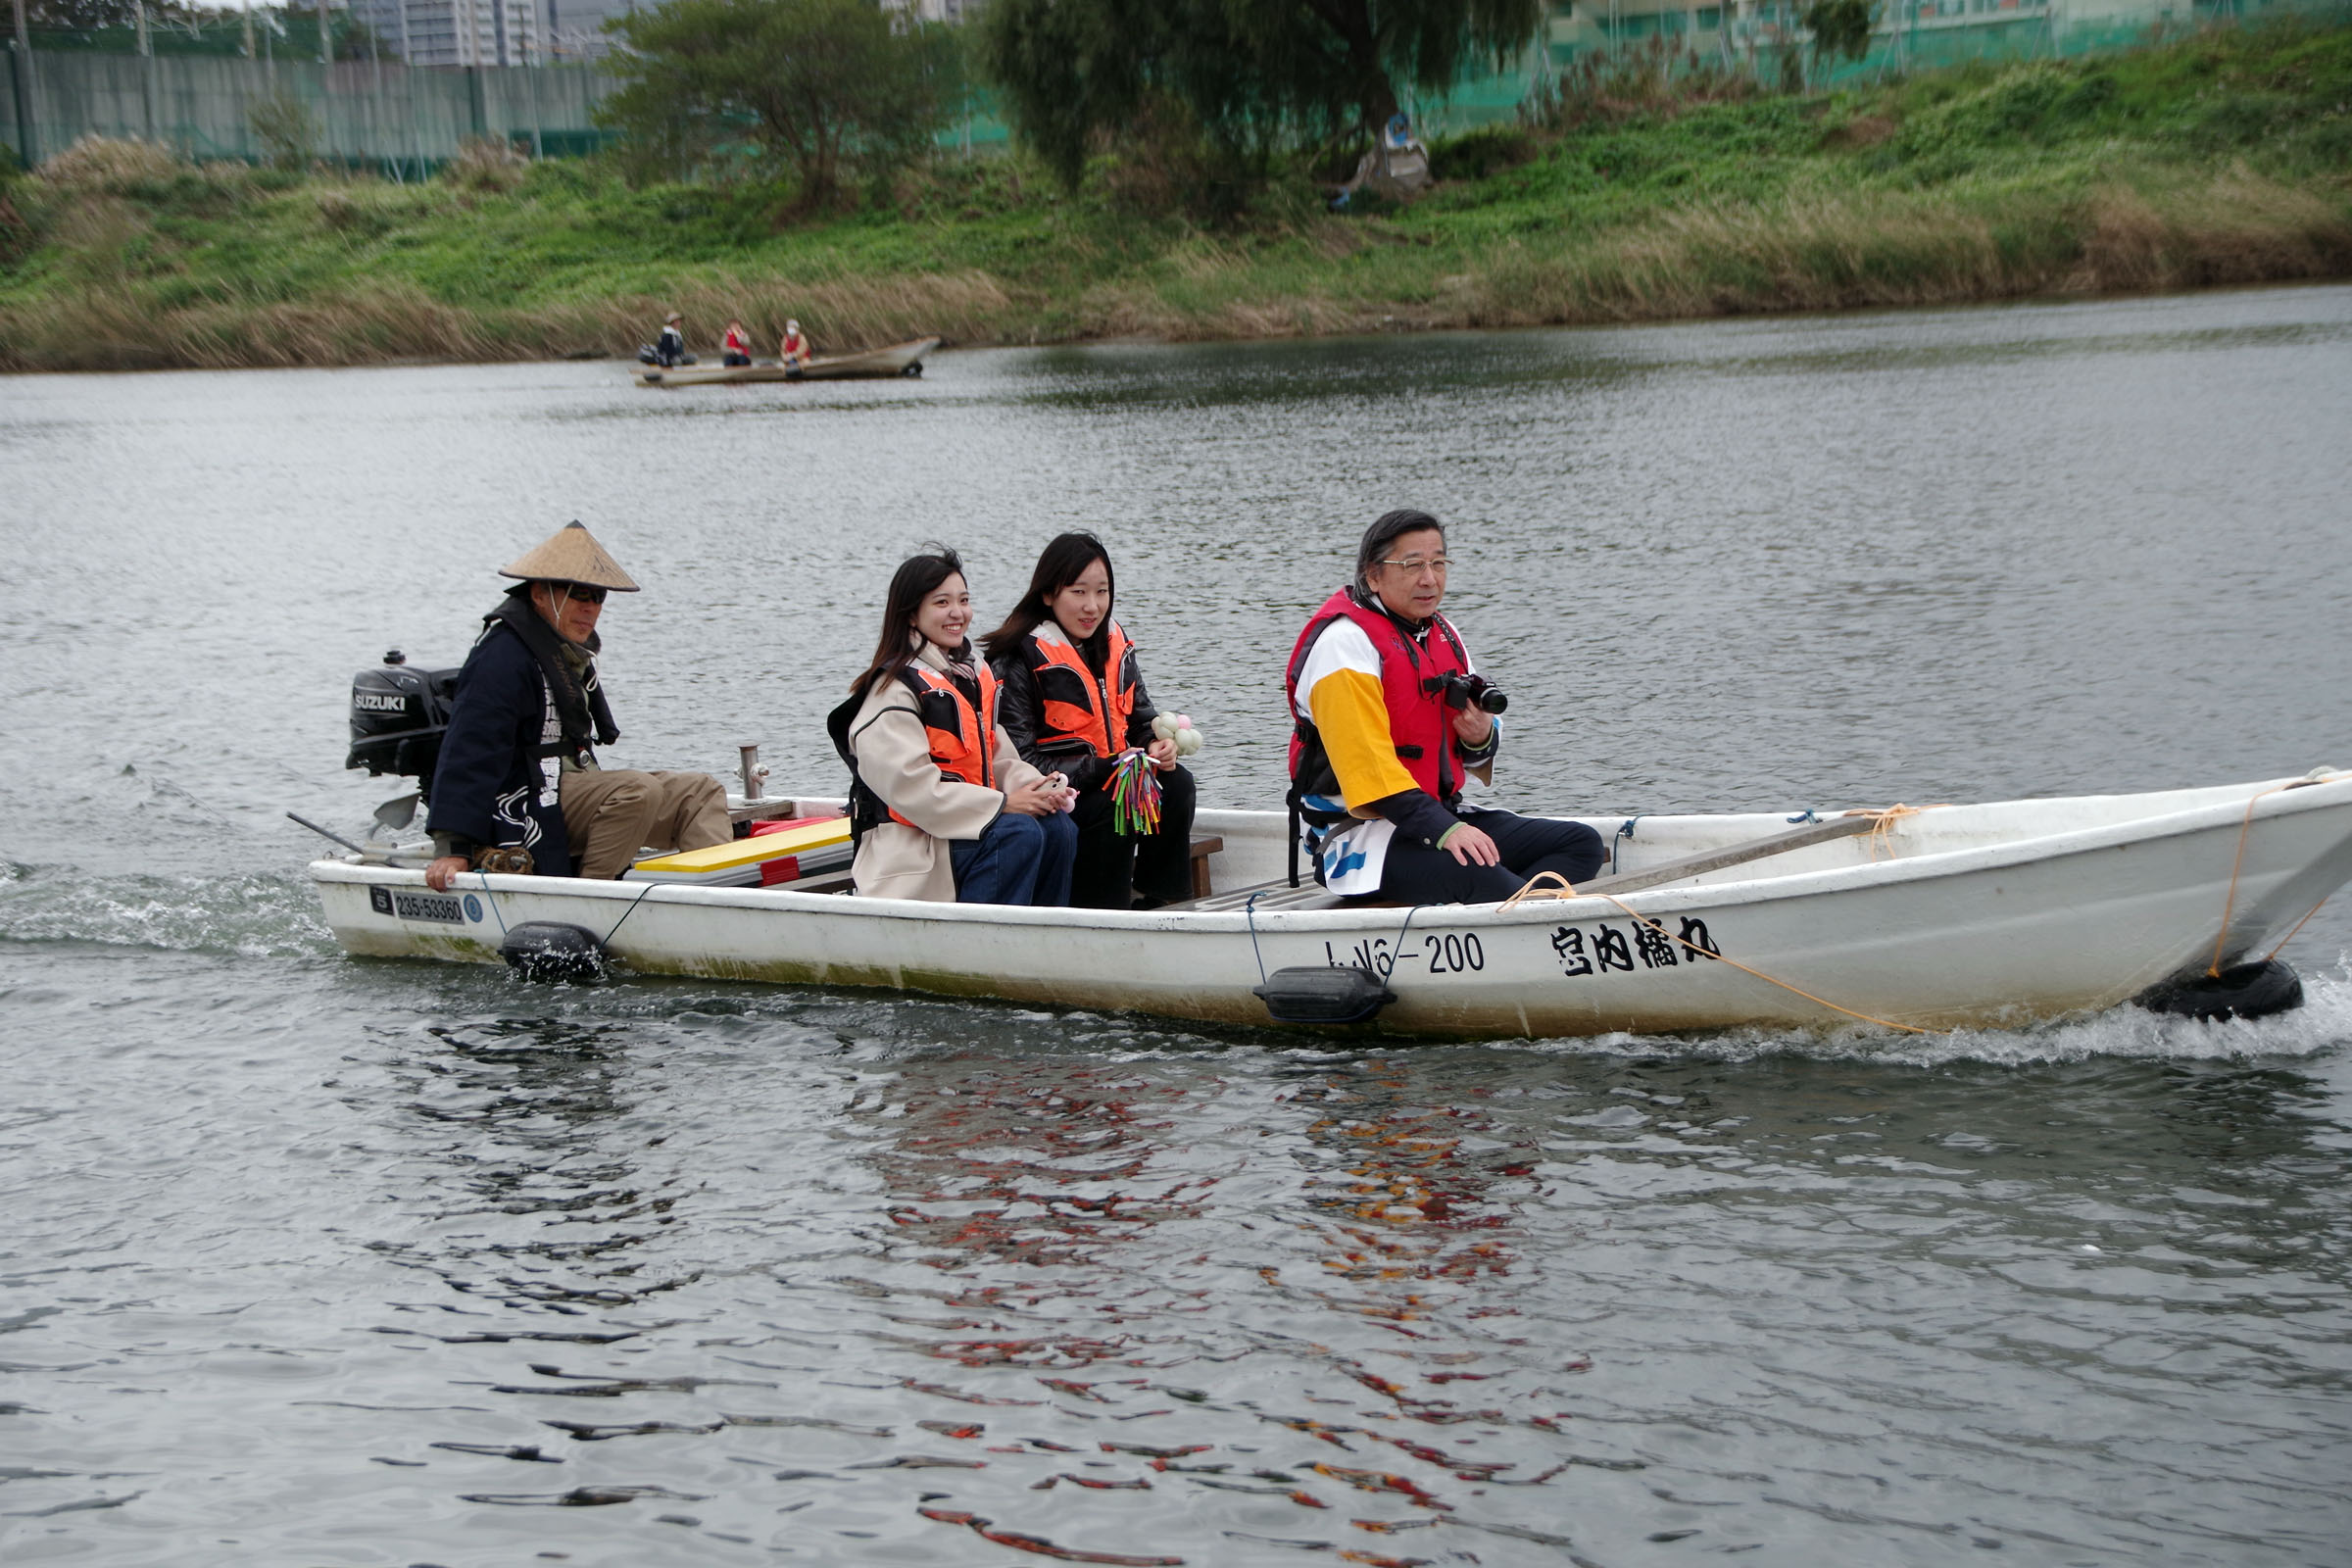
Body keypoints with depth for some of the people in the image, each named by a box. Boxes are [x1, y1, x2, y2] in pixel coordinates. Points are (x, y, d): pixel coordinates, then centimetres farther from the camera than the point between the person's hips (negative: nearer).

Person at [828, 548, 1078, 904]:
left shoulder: (973, 674, 17)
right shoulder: (895, 689, -11)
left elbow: (998, 759, 17)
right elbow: (910, 787, -19)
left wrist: (1037, 788, -6)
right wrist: (1002, 804, -20)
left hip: (971, 827, 8)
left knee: (1057, 828, -14)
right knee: (1020, 833, -27)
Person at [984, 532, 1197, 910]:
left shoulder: (1114, 645, 7)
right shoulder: (1020, 659, -15)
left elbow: (1142, 718, 17)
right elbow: (1019, 762, -19)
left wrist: (1158, 745, -9)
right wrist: (1101, 769, -26)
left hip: (1115, 776, 7)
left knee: (1176, 784, -18)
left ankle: (1164, 906, -13)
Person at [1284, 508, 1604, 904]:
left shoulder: (1442, 634, 15)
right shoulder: (1344, 642, -13)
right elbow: (1367, 760, -24)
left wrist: (1480, 739, -3)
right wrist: (1443, 829, -31)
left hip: (1444, 817, 9)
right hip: (1364, 836, -9)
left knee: (1581, 843, -4)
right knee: (1471, 872, -38)